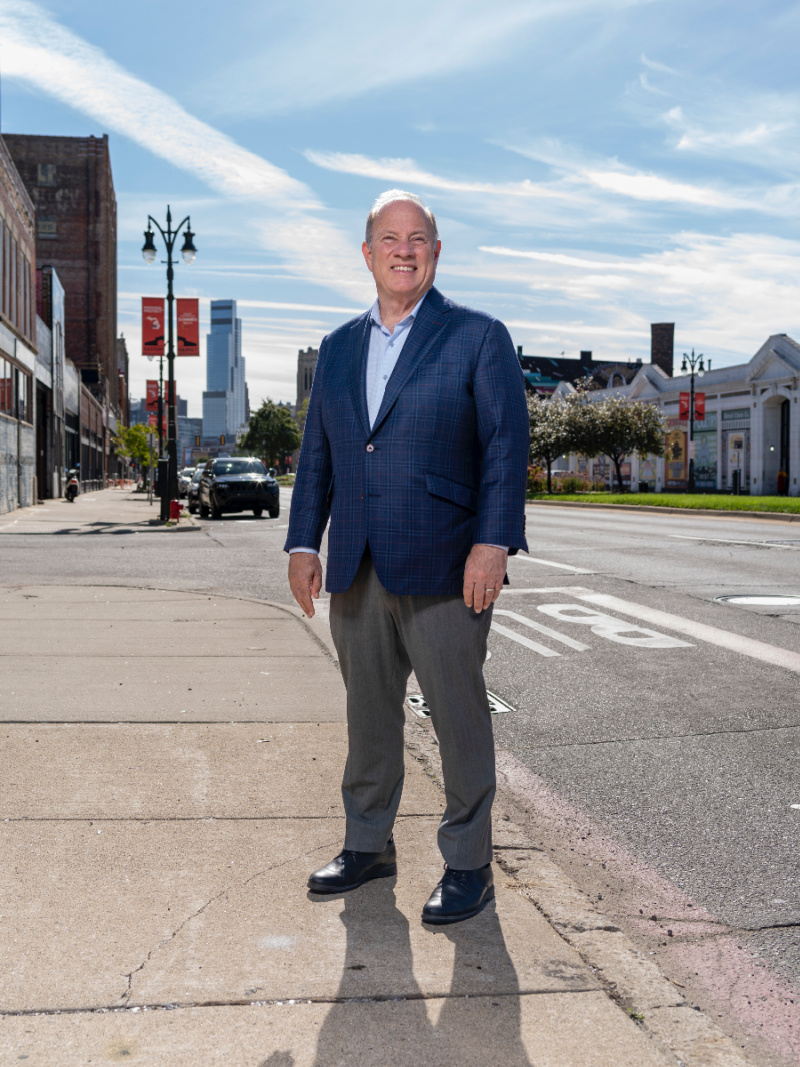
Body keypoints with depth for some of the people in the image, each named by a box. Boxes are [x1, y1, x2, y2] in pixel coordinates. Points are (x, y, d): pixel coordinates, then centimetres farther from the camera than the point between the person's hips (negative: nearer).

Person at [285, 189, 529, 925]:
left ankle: (469, 866, 16)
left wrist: (493, 543, -17)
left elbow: (506, 445, -7)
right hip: (356, 571, 5)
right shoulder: (339, 348, 15)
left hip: (443, 568, -5)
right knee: (368, 715, 14)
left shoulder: (479, 337, 0)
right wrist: (303, 543, 9)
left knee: (460, 719, 3)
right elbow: (317, 454, 17)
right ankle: (368, 846, 30)